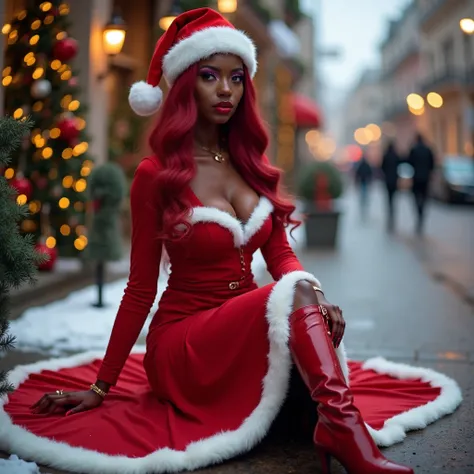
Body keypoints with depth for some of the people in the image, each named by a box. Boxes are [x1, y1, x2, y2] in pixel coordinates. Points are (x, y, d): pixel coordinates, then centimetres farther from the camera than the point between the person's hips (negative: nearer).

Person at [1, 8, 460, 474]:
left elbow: (280, 254, 9)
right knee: (296, 294, -31)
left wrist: (316, 295, -15)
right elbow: (140, 290, -3)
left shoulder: (251, 164, 10)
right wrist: (100, 387, -2)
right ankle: (348, 435, -43)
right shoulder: (156, 175, -6)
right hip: (181, 344, -5)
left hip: (248, 328, 5)